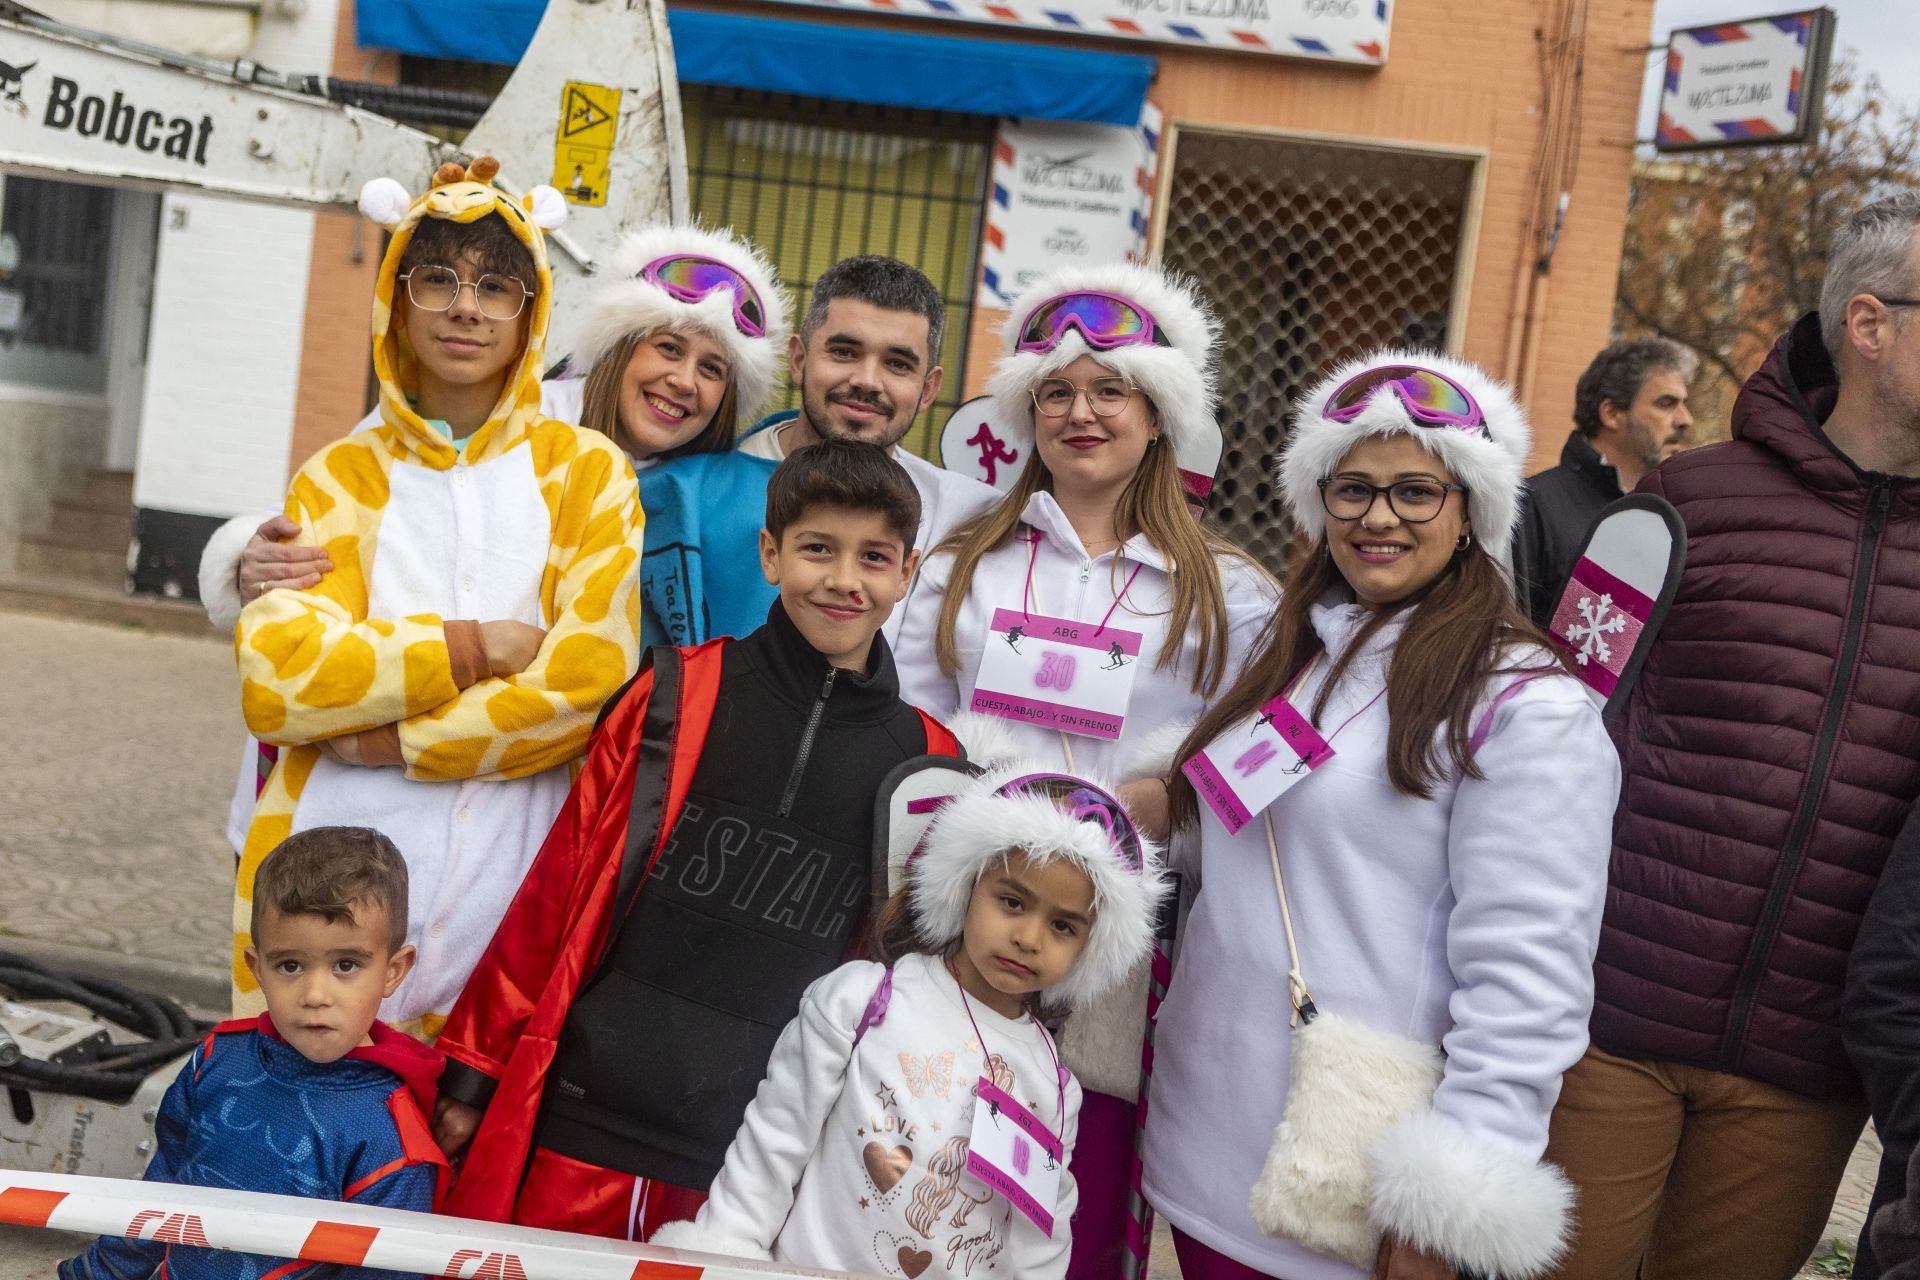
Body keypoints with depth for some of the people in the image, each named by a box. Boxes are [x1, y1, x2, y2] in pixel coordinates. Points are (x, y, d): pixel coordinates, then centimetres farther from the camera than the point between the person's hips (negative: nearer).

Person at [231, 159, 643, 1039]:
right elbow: (273, 682, -5)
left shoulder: (586, 471, 4)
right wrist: (469, 649, -10)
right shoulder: (339, 478, 8)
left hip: (512, 885, -1)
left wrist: (387, 740, -9)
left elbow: (590, 682, -9)